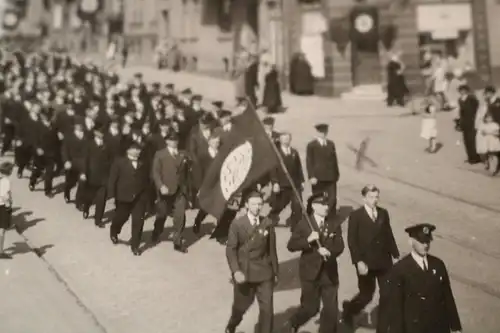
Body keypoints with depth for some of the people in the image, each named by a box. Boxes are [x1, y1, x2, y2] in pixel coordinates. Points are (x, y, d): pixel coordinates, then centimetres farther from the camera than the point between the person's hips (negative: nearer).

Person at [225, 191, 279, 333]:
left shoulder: (267, 224, -1)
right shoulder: (237, 224, -8)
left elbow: (272, 249, 5)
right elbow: (230, 249, -8)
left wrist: (275, 272, 8)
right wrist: (236, 271, -19)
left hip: (264, 273, 1)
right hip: (244, 273, -1)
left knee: (267, 309, -3)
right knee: (240, 306, 16)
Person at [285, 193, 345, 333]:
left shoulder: (334, 225, 5)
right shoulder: (304, 224, -5)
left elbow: (340, 246, -2)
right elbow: (291, 246, -11)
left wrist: (329, 251, -22)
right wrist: (308, 240, -24)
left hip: (330, 272, 3)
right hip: (311, 272, -3)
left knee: (331, 309, 3)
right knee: (311, 308, 4)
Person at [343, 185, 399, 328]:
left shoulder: (383, 213, 5)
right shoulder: (356, 216, -8)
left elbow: (389, 236, 9)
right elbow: (352, 241, -10)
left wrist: (395, 255, 7)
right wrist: (358, 261, -18)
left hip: (384, 262, 4)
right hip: (366, 263, -4)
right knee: (367, 295, 7)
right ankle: (349, 309, 36)